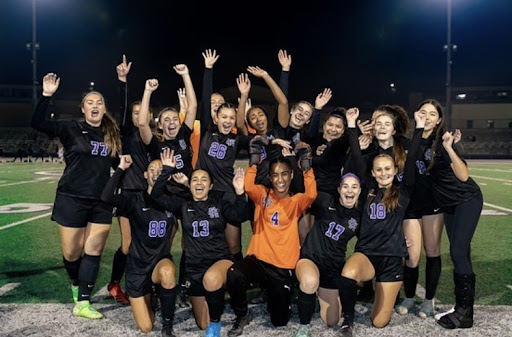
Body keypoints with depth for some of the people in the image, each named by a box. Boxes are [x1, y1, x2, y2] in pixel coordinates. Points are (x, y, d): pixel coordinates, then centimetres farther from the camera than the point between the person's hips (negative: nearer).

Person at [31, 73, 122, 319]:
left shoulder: (112, 134, 8)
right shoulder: (71, 129, -4)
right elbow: (37, 123, -14)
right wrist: (46, 95, -23)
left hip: (101, 202, 3)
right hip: (72, 199, -3)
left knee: (93, 252, 3)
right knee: (71, 253, 6)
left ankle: (83, 303, 12)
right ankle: (76, 284, 38)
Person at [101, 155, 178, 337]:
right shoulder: (135, 200, -9)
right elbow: (106, 197, -25)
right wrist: (121, 169, -24)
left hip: (161, 260, 1)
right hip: (138, 265, 0)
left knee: (167, 272, -40)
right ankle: (146, 296, 36)